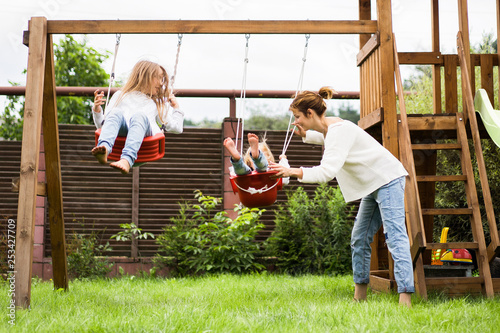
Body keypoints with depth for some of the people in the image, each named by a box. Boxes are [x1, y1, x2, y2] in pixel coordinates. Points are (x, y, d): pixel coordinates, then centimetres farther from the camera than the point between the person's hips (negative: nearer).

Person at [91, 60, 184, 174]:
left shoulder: (157, 103, 40)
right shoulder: (120, 95, 34)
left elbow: (176, 128, 37)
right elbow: (102, 124, 24)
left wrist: (176, 107, 39)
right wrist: (97, 109, 7)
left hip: (144, 130, 0)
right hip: (120, 131, 0)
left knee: (139, 116, -35)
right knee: (116, 113, -33)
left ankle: (127, 160, -61)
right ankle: (104, 149, -59)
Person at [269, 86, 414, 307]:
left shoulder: (339, 130, -23)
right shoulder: (327, 127, 6)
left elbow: (327, 171, -35)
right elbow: (326, 139, 34)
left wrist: (294, 171, -44)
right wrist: (305, 135, 14)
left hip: (388, 180, -10)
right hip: (373, 184, 10)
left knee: (394, 235, -19)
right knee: (359, 239, 10)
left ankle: (405, 296, -25)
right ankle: (359, 296, 16)